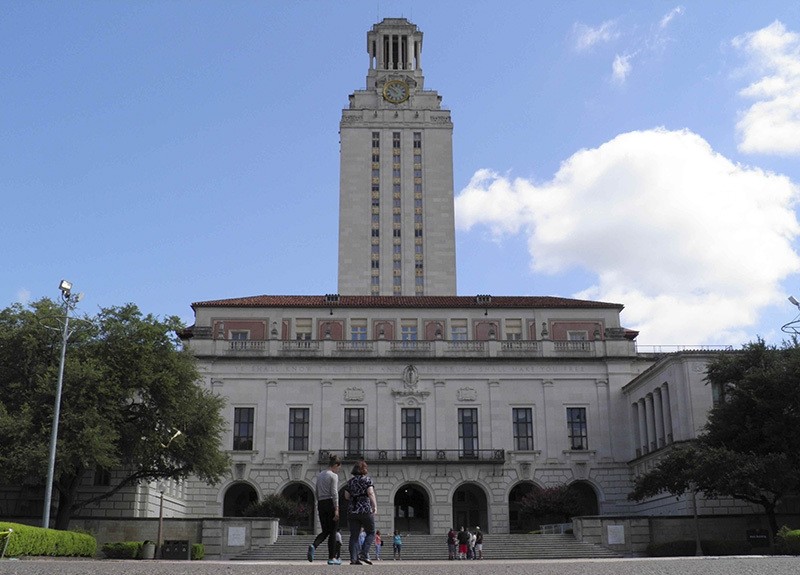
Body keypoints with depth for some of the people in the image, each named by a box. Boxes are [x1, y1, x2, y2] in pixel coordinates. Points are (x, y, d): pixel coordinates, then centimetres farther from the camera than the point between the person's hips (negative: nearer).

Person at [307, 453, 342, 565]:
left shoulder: (320, 475, 15)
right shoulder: (334, 475, -7)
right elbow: (334, 493, -15)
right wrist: (336, 509, -16)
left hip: (321, 504, 7)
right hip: (330, 503, -7)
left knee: (325, 531, 12)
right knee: (332, 532, 2)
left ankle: (313, 546, -15)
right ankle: (332, 558, 4)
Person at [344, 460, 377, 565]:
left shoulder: (350, 481, 11)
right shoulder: (367, 479, -3)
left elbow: (346, 496, 11)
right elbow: (371, 493, -13)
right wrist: (375, 506, -14)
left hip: (352, 511, 4)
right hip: (366, 510, -4)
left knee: (354, 535, 5)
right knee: (371, 533, 9)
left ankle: (353, 558, -2)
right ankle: (364, 553, -6)